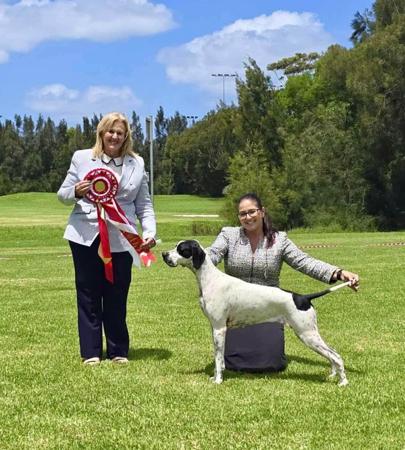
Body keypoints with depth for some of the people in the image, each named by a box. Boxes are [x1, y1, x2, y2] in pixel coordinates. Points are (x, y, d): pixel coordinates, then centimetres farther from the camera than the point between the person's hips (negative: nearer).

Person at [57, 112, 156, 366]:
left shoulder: (137, 163, 9)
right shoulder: (82, 158, 6)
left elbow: (144, 205, 10)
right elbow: (62, 195, 9)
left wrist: (150, 232, -5)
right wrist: (76, 192, -13)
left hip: (120, 239, 0)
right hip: (86, 237, 0)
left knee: (117, 296, 4)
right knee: (88, 296, 4)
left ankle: (119, 351, 16)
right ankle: (91, 352, 12)